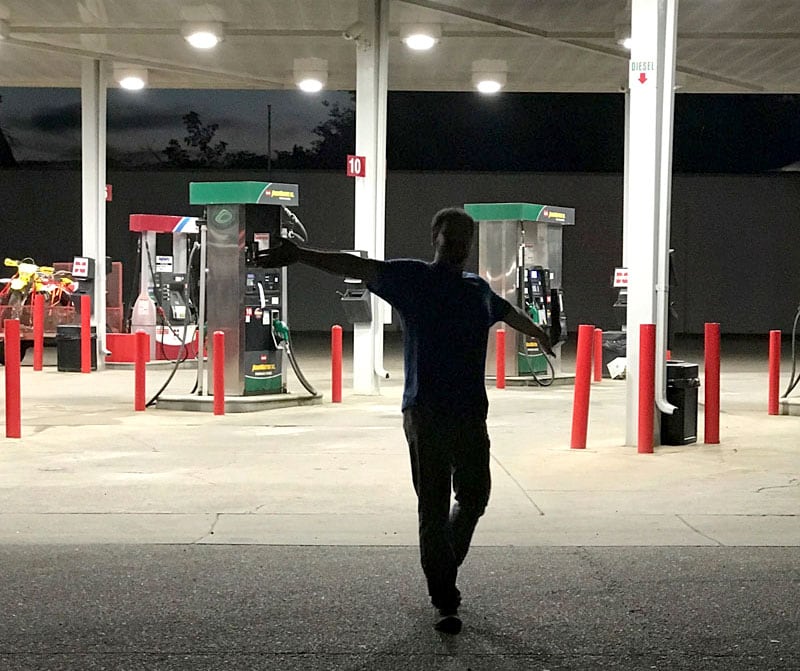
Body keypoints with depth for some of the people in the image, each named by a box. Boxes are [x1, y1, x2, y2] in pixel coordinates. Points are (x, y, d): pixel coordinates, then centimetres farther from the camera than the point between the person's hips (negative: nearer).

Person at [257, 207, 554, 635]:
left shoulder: (479, 290, 15)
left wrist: (540, 335, 55)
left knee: (473, 498, 12)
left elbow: (511, 313, 36)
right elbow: (357, 267, -15)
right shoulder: (412, 278, -1)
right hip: (425, 413, -5)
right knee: (433, 509, 0)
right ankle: (445, 602, 8)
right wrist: (301, 255, -29)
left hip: (471, 414, 5)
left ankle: (444, 571, 37)